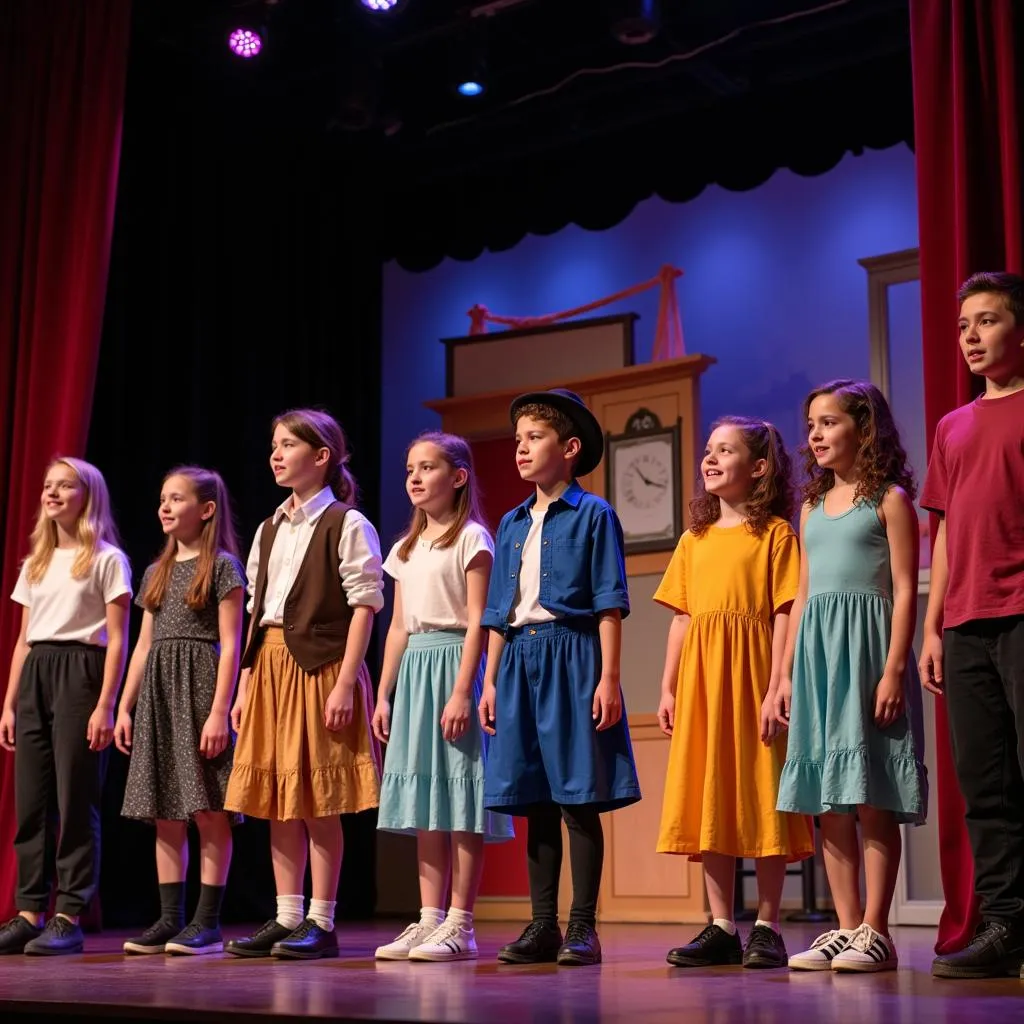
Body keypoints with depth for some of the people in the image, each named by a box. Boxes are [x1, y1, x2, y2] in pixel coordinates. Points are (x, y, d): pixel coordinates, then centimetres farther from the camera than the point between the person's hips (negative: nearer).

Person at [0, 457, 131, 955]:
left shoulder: (107, 559, 0)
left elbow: (116, 639, -6)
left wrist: (105, 706, -14)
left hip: (80, 673, -6)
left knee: (75, 801, -5)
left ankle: (69, 918, -1)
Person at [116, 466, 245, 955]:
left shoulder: (222, 566, -2)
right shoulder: (157, 572, 18)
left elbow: (230, 644, -8)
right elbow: (144, 645, 19)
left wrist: (219, 710, -16)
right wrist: (124, 707, 12)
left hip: (200, 685, -7)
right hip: (157, 693, 7)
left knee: (207, 810, -6)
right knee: (165, 814, 6)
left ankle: (207, 922, -2)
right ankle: (170, 919, 11)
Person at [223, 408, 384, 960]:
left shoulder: (346, 525, -5)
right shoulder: (269, 530, 17)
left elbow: (364, 605, -10)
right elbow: (256, 610, 17)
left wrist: (344, 684, -17)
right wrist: (245, 685, 11)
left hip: (320, 665, -7)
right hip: (270, 666, 7)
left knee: (317, 800, -4)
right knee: (274, 798, 7)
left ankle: (321, 922, 4)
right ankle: (287, 918, 14)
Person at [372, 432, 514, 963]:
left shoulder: (471, 538, -3)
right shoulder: (406, 549, 18)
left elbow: (477, 621, -11)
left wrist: (462, 690, -19)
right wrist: (383, 695, 14)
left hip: (454, 664, -7)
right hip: (414, 670, 7)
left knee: (461, 797, -7)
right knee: (424, 797, 6)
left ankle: (460, 925, -4)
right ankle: (429, 919, 10)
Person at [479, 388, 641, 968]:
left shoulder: (593, 515, -1)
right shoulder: (512, 524, 16)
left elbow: (609, 605, -6)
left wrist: (609, 677, -13)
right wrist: (491, 681, 12)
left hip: (572, 655, -6)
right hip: (519, 659, 6)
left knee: (579, 798, -5)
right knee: (535, 802, 8)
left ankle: (583, 927, 2)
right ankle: (542, 925, 14)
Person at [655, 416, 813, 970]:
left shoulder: (775, 533, -1)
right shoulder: (694, 539, 16)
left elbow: (784, 615, -8)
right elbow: (681, 618, 15)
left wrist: (776, 690, -15)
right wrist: (668, 688, 8)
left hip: (751, 675, -6)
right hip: (700, 680, 6)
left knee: (761, 798, -2)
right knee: (709, 800, 6)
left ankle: (766, 928, 6)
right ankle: (722, 928, 12)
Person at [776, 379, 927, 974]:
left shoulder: (889, 498, 1)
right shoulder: (813, 506, 19)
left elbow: (905, 590, -6)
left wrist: (894, 669, -16)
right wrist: (786, 674, 14)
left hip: (867, 645, -6)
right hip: (816, 651, 6)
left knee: (871, 796, -7)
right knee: (830, 802, 4)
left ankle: (875, 932, -2)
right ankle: (846, 928, 9)